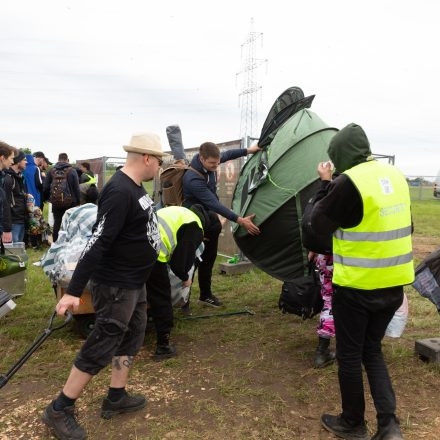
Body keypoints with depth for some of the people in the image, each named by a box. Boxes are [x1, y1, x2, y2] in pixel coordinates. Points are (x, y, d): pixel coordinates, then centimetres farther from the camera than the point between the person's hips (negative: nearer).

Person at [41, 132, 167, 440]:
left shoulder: (135, 187, 6)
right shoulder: (120, 192, -25)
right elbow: (98, 243, -28)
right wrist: (74, 291, -27)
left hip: (134, 283, 10)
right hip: (116, 286, -10)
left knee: (132, 339, 18)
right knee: (100, 349, 2)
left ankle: (116, 399, 34)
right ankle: (59, 411, 19)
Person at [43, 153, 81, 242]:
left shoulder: (52, 171, 2)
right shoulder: (72, 171, -7)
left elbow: (45, 188, 4)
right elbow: (76, 188, -8)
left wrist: (46, 198, 17)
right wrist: (77, 201, 0)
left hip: (55, 202, 3)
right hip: (69, 203, -3)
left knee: (57, 223, 12)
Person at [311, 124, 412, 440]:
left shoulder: (350, 181, -19)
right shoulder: (395, 175, 5)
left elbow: (320, 224, -8)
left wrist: (328, 186, 4)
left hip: (357, 286, -7)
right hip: (394, 283, 7)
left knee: (350, 355, 11)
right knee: (372, 350, 22)